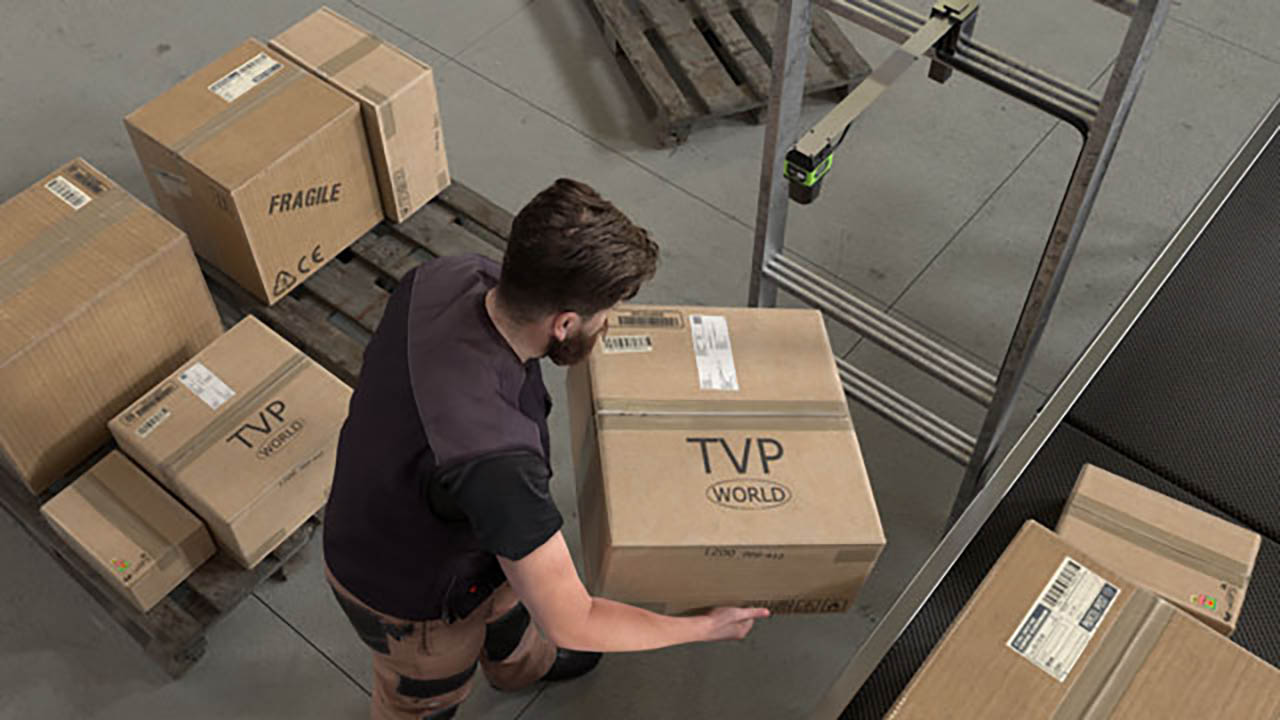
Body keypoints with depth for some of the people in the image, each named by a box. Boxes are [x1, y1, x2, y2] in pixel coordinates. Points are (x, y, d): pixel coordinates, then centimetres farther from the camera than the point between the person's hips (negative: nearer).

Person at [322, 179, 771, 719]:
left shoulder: (445, 276, -26)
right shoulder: (494, 457, -48)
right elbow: (570, 623, -35)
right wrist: (705, 629, -20)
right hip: (412, 598, -7)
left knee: (505, 590, 38)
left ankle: (519, 663, 73)